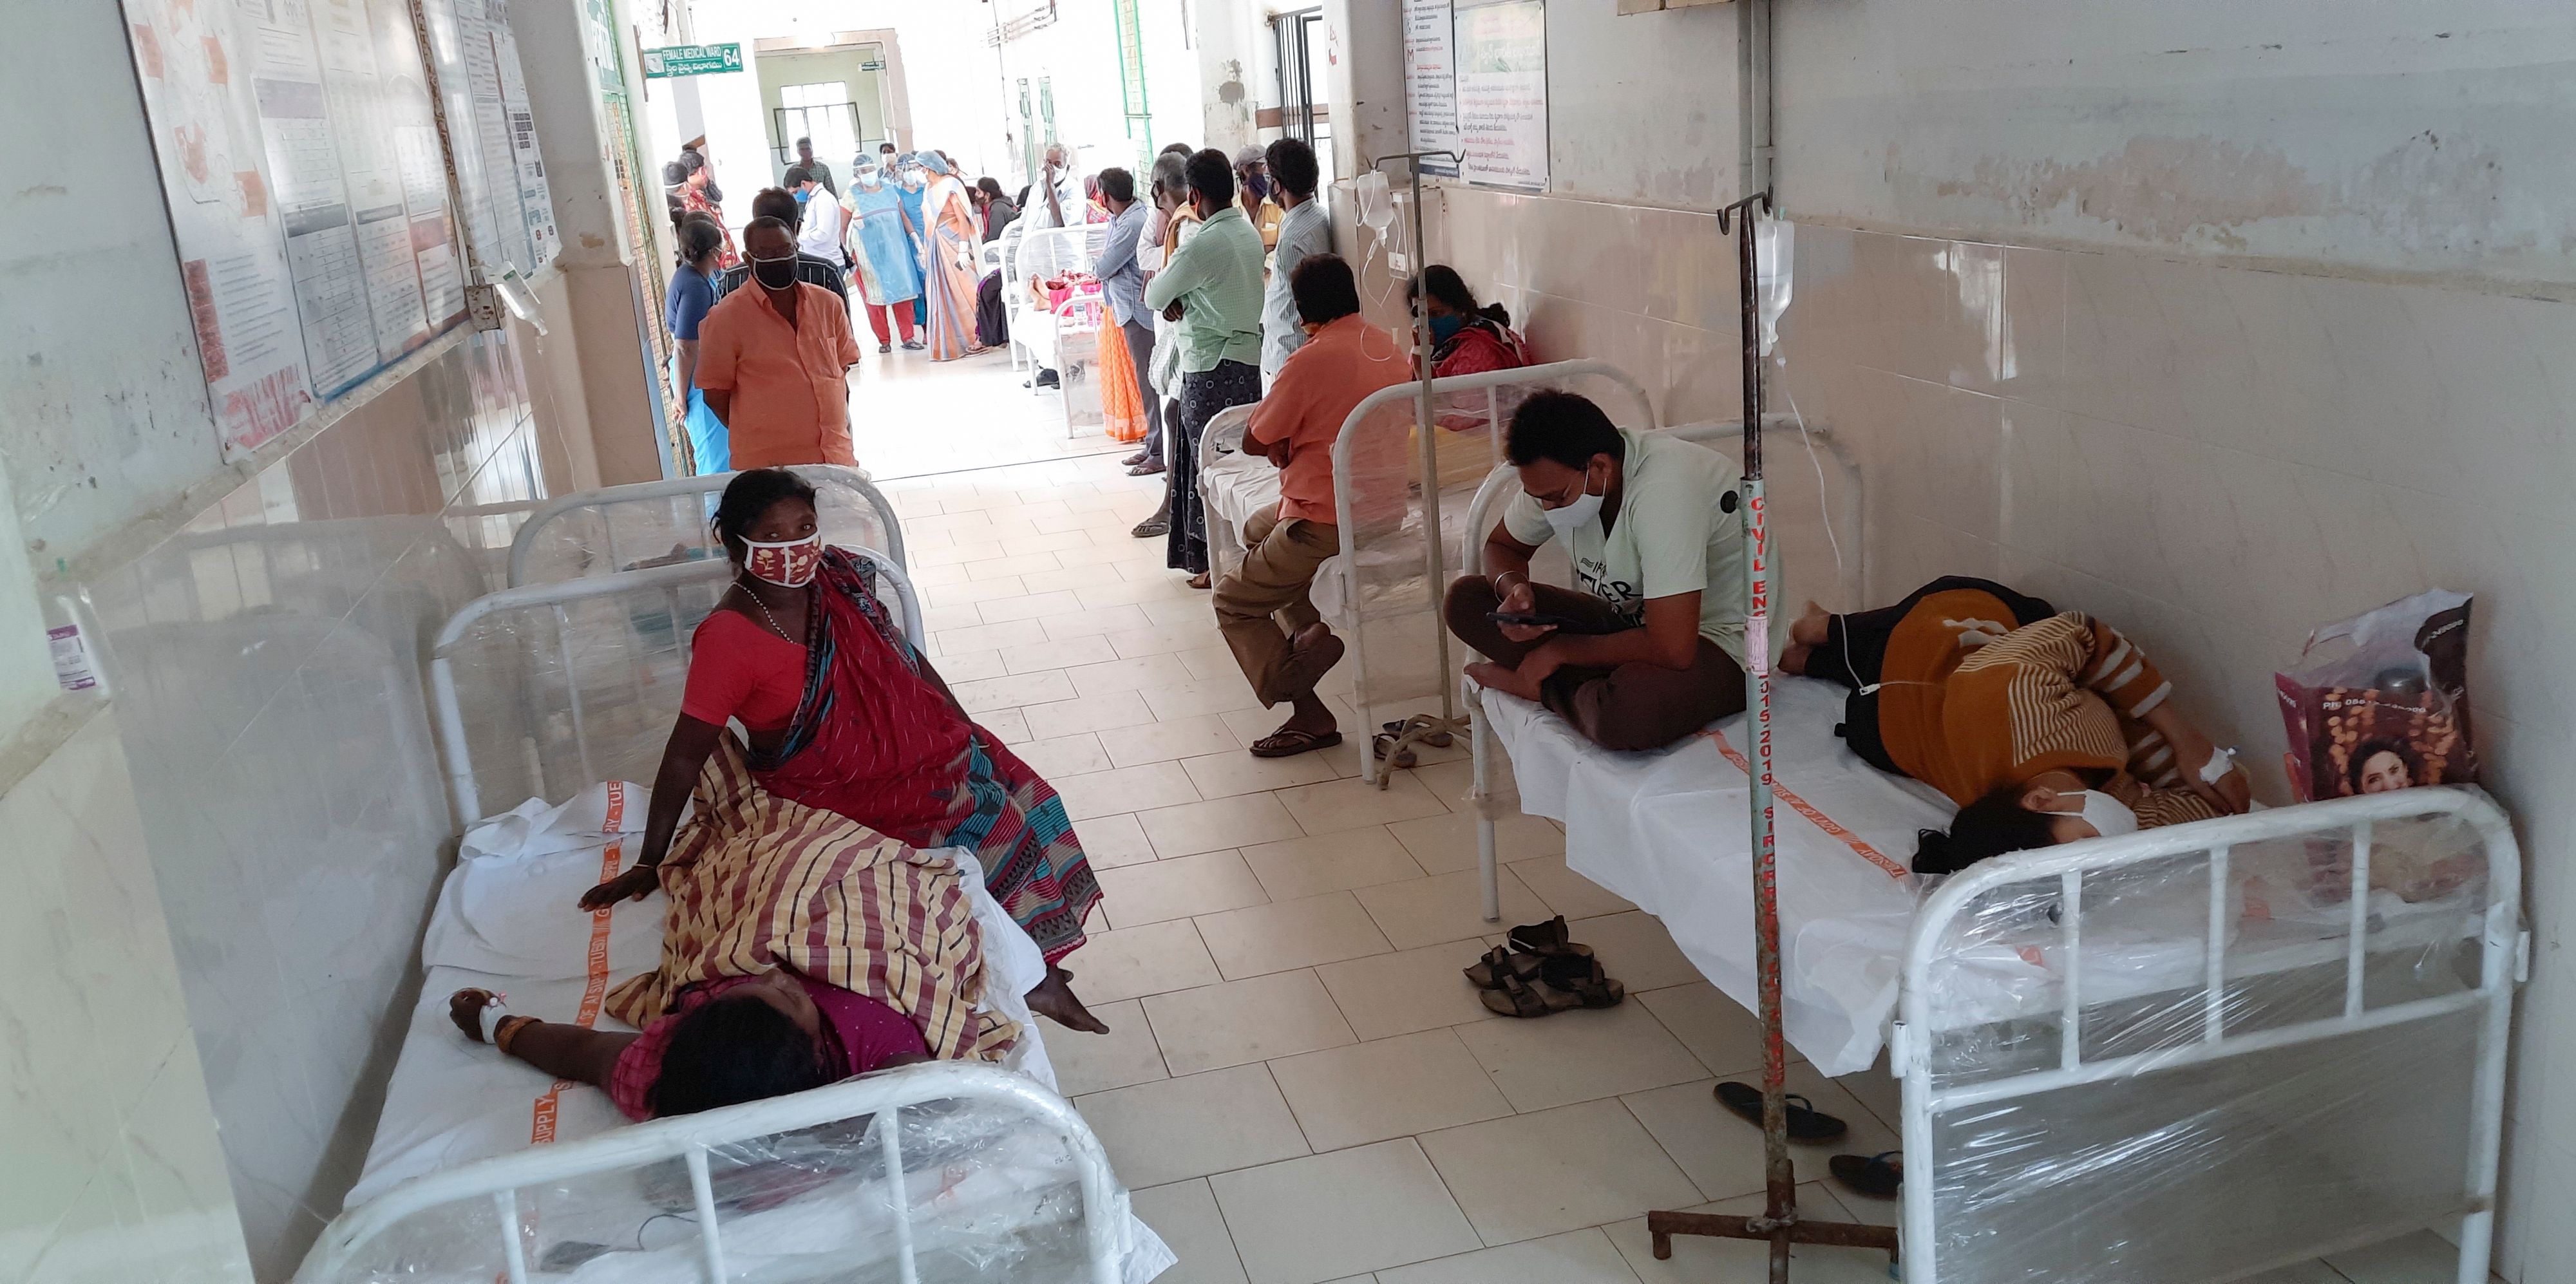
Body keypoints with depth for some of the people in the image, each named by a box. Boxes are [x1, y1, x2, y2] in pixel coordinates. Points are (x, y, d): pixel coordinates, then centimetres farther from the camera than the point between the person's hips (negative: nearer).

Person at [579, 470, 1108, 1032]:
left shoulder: (837, 579, -5)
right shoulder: (728, 638, -22)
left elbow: (906, 654, 9)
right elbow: (684, 755, -16)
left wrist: (966, 728, 5)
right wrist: (648, 864, -12)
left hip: (922, 747, 7)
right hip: (839, 794, -6)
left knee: (1024, 801, -6)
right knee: (989, 832, -16)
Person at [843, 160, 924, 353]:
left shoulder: (890, 189, 8)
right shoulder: (852, 196, -2)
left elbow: (903, 216, 13)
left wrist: (915, 238, 5)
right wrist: (846, 253, -7)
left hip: (895, 249, 3)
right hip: (869, 254, -3)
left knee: (903, 292, 1)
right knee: (875, 296, 1)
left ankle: (908, 338, 6)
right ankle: (884, 341, 9)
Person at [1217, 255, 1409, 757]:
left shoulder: (1312, 361, -20)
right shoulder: (1391, 351, 5)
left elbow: (1254, 441, -11)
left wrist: (1282, 444, 8)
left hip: (1326, 523, -8)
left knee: (1234, 603, 9)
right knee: (1257, 530, 31)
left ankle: (1310, 716, 1)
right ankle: (1320, 628, 14)